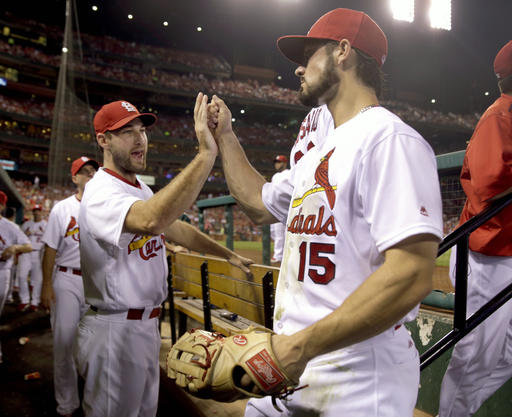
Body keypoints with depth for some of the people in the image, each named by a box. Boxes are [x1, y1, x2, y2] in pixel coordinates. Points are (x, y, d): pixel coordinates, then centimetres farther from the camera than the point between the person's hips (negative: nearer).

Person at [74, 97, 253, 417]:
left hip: (147, 325, 9)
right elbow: (152, 221, -44)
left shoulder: (141, 189, 11)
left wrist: (227, 254, 22)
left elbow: (176, 228, 21)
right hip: (115, 329, -9)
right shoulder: (101, 193, -22)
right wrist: (207, 154, -45)